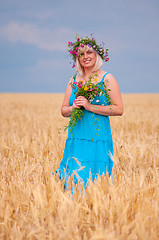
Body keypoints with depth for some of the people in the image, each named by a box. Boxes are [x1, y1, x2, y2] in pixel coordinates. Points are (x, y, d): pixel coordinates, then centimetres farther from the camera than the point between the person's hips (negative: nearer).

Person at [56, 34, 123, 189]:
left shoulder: (107, 79, 0)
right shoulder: (74, 80, 14)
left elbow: (119, 109, -7)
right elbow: (64, 111, 17)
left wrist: (90, 107, -13)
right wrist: (73, 107, -6)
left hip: (98, 140, -4)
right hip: (75, 139, 4)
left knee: (92, 180, -6)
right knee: (72, 180, 0)